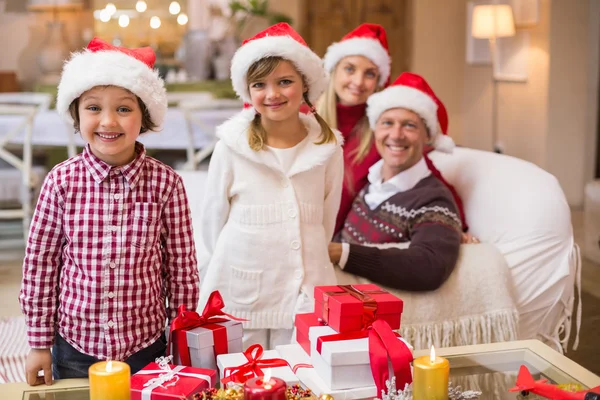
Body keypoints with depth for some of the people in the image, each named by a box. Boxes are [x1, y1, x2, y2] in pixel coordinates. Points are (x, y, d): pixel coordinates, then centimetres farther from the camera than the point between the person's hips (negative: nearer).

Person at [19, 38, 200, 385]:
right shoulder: (62, 181, -9)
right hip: (75, 345, 1)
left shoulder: (166, 182, -11)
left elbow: (181, 265, -3)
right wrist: (40, 343, 3)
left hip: (146, 346, 0)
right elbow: (40, 261, -1)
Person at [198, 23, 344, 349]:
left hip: (304, 297, 2)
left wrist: (306, 262, 13)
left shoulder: (328, 147, -1)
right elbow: (213, 220, 2)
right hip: (239, 298, -1)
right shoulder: (232, 146, -7)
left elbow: (327, 221, 9)